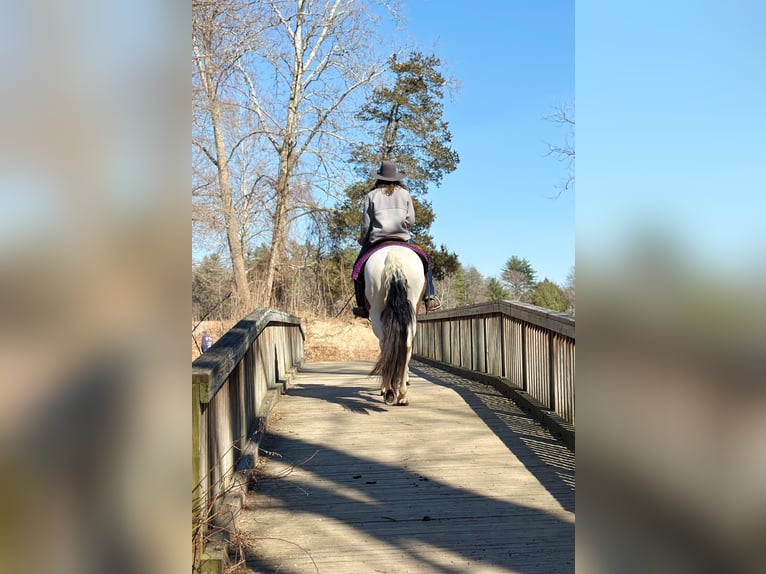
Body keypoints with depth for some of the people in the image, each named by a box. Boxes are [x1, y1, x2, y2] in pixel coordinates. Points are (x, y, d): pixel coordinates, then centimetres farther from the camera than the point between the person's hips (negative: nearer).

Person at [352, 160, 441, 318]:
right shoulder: (404, 193, 7)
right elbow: (411, 221, 2)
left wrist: (362, 242, 18)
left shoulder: (372, 195, 4)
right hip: (402, 238, 1)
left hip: (377, 239, -1)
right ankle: (429, 297, 14)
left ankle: (362, 306, 14)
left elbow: (365, 224, 2)